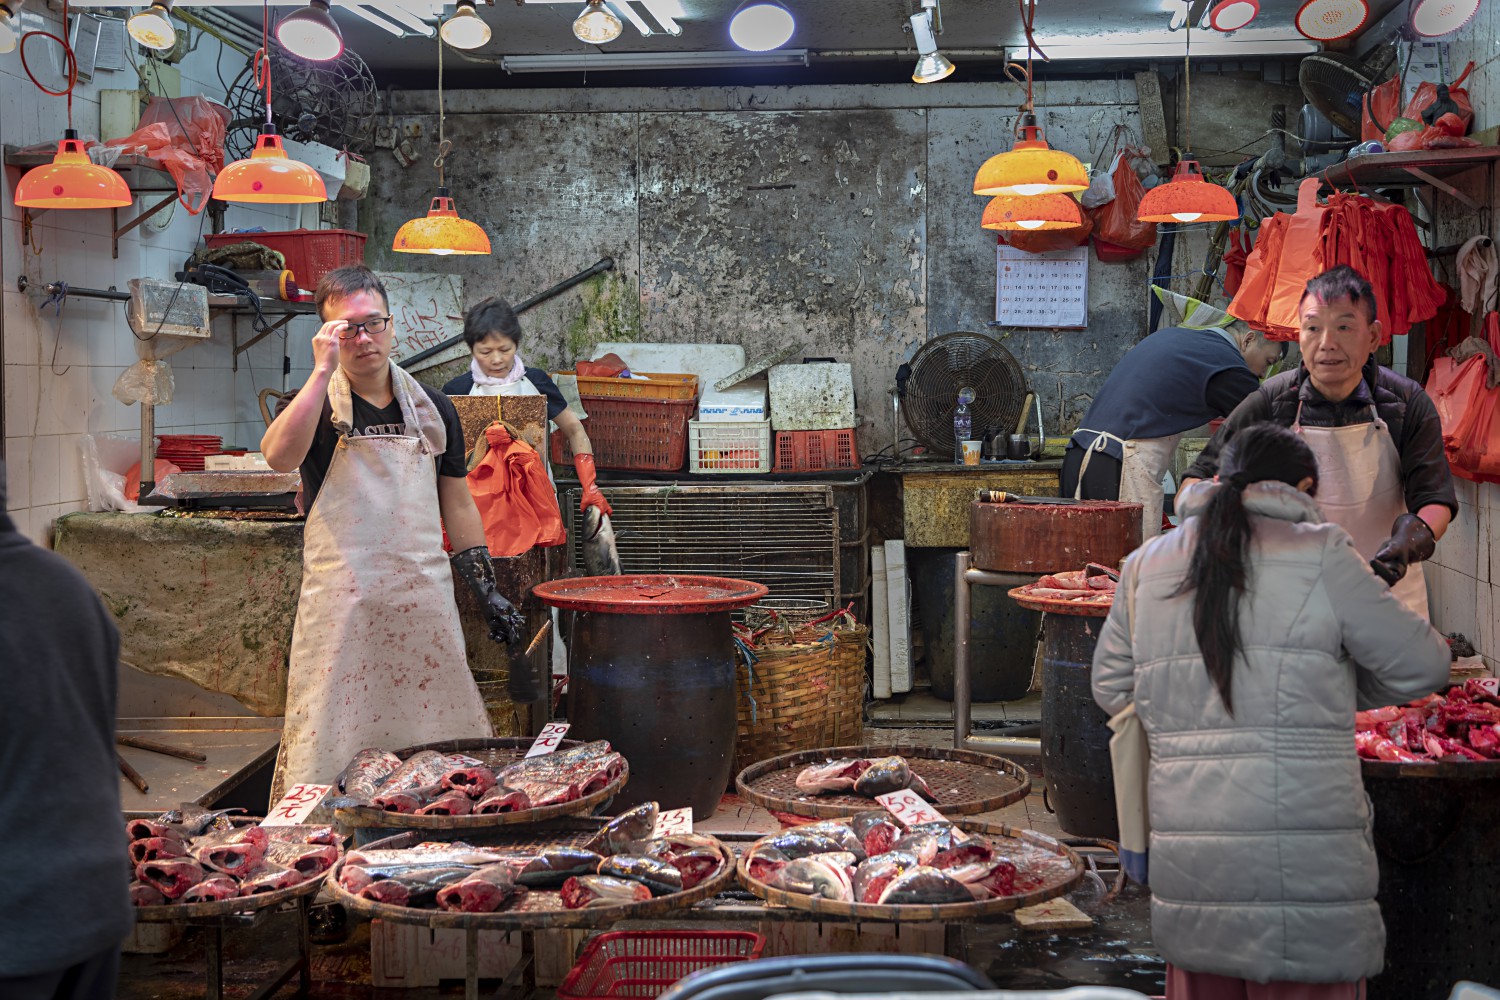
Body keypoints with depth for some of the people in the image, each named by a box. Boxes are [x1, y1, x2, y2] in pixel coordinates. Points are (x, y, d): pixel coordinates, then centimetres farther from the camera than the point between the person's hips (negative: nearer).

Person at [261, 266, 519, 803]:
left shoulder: (432, 409, 12)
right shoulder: (313, 404, 2)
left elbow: (457, 505, 17)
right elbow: (280, 456, -21)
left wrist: (488, 591, 13)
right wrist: (323, 370, -21)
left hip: (424, 597, 3)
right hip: (340, 600, -3)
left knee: (442, 739, 5)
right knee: (330, 740, -3)